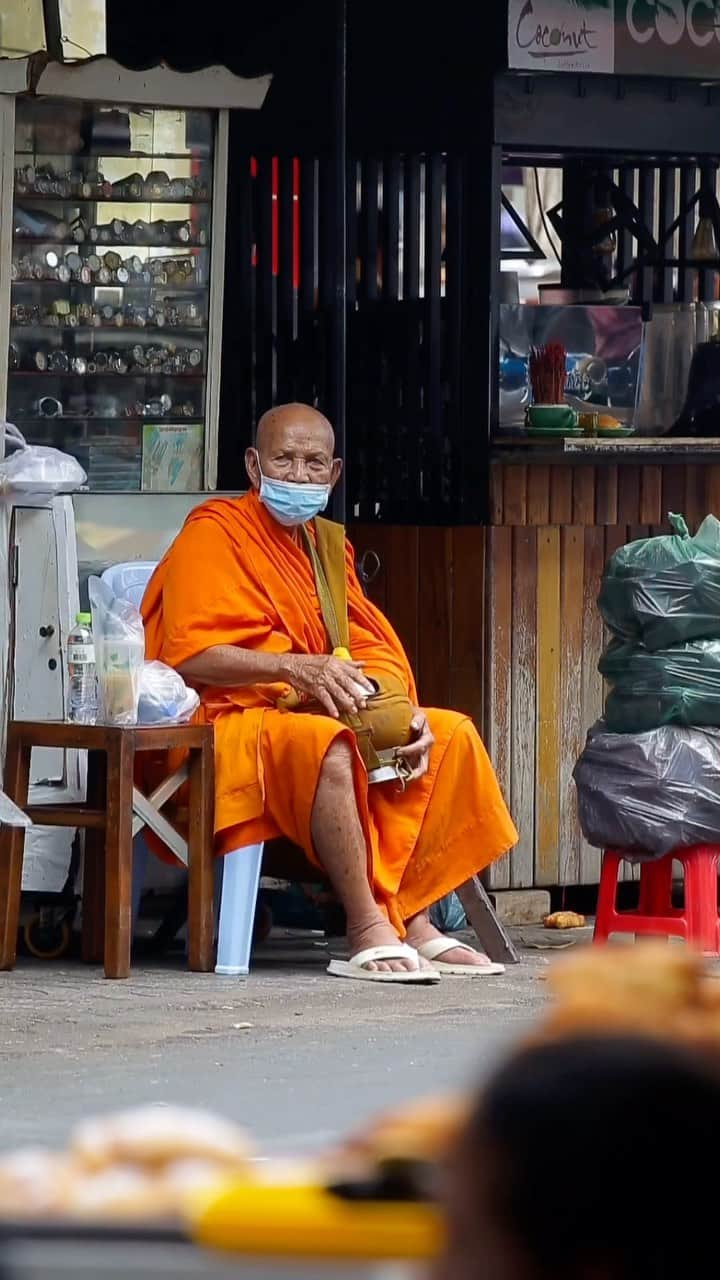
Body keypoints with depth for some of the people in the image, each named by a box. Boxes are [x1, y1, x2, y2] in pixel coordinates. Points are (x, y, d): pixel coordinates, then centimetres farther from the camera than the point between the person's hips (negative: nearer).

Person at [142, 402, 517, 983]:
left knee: (452, 735, -3)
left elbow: (368, 651, 13)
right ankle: (368, 930, -36)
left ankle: (414, 921, -12)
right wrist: (293, 668, -28)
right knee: (327, 745, -38)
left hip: (308, 713, 9)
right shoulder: (213, 533, -7)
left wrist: (406, 716, -8)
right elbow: (188, 656, -19)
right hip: (229, 719, -9)